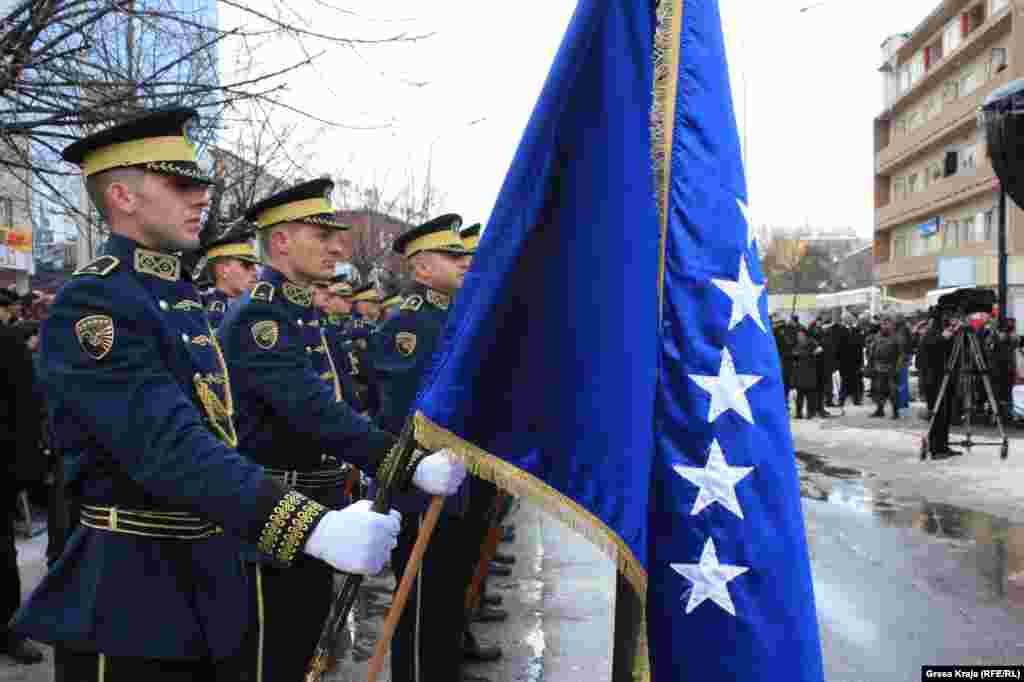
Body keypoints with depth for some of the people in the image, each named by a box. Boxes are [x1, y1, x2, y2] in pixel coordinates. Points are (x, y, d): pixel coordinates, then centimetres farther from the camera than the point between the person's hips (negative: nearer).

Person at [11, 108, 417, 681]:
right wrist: (315, 528, -40)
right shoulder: (93, 304, -17)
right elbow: (168, 446, -30)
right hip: (132, 598, -8)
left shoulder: (181, 298, 12)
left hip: (216, 584, 9)